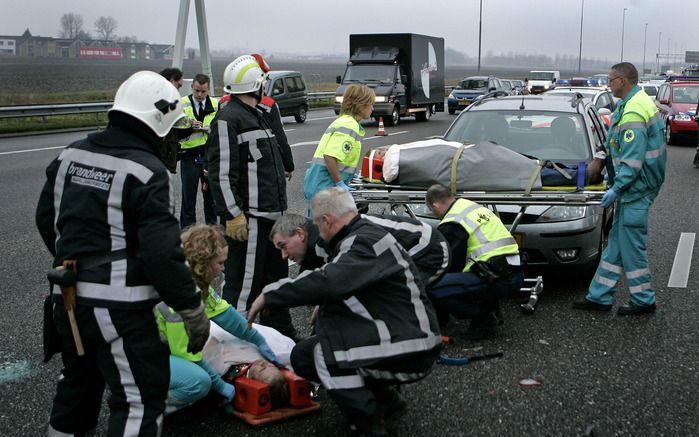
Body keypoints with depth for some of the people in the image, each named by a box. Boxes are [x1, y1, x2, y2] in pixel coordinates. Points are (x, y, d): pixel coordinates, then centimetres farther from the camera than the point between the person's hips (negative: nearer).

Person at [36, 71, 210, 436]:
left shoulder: (70, 155, 7)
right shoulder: (147, 172, -16)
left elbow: (46, 219, 16)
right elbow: (162, 252, -20)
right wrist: (193, 311, -11)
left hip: (67, 297, 8)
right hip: (117, 306, -8)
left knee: (78, 382, 27)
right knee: (141, 397, 0)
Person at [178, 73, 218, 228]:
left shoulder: (216, 104, 7)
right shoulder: (182, 104, 0)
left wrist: (208, 128, -13)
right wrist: (189, 128, -19)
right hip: (189, 157, -2)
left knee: (211, 197, 11)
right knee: (188, 197, 2)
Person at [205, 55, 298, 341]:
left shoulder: (258, 116, 19)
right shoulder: (228, 119, -13)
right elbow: (221, 173, -19)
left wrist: (280, 207, 26)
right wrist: (232, 215, -23)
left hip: (270, 214, 10)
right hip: (248, 218, -10)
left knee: (276, 276, 18)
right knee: (244, 284, -7)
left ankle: (281, 335, 31)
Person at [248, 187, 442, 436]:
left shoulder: (365, 242, -17)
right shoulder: (366, 233, 13)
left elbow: (327, 282, -31)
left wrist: (269, 295, -22)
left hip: (408, 351, -10)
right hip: (405, 336, 10)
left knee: (305, 357, -12)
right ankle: (385, 401, 15)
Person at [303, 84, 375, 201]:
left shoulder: (343, 121, 16)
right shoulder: (349, 125, -15)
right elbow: (330, 157, -25)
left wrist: (349, 175, 17)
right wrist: (340, 183, -18)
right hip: (324, 188, -10)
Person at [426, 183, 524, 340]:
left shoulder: (451, 225, -6)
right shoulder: (474, 207, 21)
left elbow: (451, 266, -1)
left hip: (498, 280, -9)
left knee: (432, 288, -16)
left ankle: (484, 318, -6)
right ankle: (490, 310, 16)